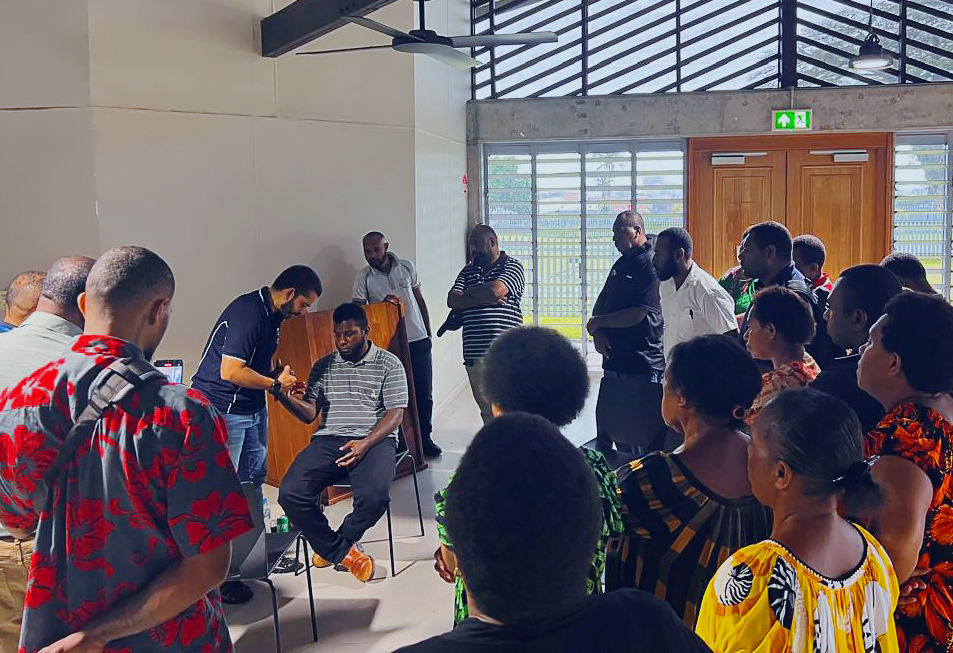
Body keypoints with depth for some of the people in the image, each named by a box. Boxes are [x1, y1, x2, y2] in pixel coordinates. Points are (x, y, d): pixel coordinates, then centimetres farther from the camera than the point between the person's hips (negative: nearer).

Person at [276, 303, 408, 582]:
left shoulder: (389, 364, 6)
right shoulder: (323, 366, 16)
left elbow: (396, 413, -1)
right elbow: (309, 413, 7)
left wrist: (365, 444, -18)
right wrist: (285, 398, -16)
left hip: (374, 440, -3)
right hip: (328, 440, 3)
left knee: (375, 495, -34)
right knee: (290, 494, -24)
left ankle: (333, 545, 0)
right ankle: (344, 552, -2)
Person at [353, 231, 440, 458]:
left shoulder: (407, 267, 3)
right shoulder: (363, 277, -4)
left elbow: (420, 300, 11)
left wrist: (429, 334, 12)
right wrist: (382, 303, -26)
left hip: (418, 340, 2)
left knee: (424, 394, 7)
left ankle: (425, 439, 21)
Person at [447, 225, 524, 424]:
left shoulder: (512, 266, 1)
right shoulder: (468, 271, 18)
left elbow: (495, 290, -17)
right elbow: (452, 300, 5)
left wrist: (468, 292, 1)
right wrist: (484, 298, -8)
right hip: (474, 353, 5)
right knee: (486, 409, 11)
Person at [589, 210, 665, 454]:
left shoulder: (651, 267, -11)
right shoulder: (620, 264, 16)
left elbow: (637, 314, -19)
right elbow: (601, 303, 19)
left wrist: (598, 322, -6)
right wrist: (598, 333, -1)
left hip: (642, 365, -8)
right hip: (614, 361, 8)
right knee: (605, 429, 13)